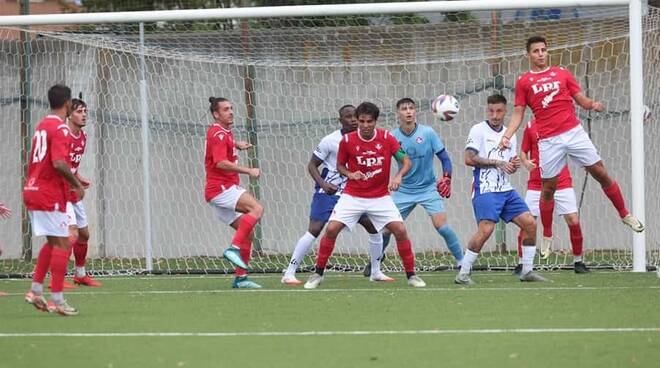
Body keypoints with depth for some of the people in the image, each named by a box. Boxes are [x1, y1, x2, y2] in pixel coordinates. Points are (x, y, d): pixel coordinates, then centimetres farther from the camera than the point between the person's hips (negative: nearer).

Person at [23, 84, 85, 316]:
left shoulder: (42, 125, 14)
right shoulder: (60, 128, -14)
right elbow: (58, 163, -26)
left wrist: (71, 181, 22)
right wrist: (77, 184, -12)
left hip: (32, 190, 9)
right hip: (49, 194, -9)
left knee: (53, 242, 20)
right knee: (62, 244, -6)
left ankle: (36, 290, 17)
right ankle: (56, 300, -9)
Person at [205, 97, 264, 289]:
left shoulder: (225, 132, 20)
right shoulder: (218, 134, -11)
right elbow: (221, 163, -24)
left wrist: (237, 144, 27)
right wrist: (249, 171, -26)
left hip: (226, 190, 10)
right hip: (221, 188, -10)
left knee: (247, 232, 9)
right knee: (256, 209, -29)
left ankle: (241, 277, 9)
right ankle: (234, 249, -36)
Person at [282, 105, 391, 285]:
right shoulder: (330, 140, -12)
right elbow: (312, 165, -6)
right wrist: (323, 184, -21)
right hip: (328, 192, -5)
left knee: (374, 227, 0)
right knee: (314, 229, -14)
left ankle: (376, 272, 16)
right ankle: (289, 273, -9)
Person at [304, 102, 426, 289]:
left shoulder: (386, 138, -9)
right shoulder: (347, 140, -8)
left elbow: (406, 161, -7)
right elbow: (340, 165, 6)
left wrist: (398, 176, -28)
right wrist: (350, 174, -15)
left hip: (380, 197, 0)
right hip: (352, 195, 0)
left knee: (400, 230, -11)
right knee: (331, 229, -13)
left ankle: (411, 275, 4)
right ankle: (318, 274, 2)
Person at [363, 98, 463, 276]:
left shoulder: (427, 133, -10)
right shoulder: (392, 137, -6)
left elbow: (444, 158, -5)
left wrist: (446, 178, -17)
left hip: (428, 188, -2)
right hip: (403, 190, 2)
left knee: (441, 225, -16)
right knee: (387, 227, -1)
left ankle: (461, 261, -3)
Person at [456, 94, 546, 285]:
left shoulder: (509, 134, 17)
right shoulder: (479, 130, -3)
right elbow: (469, 159, -12)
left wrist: (514, 165, -2)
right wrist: (496, 162, -14)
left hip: (506, 190, 7)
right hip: (485, 189, -7)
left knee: (530, 223, -1)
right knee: (486, 228, -22)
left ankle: (527, 271, 11)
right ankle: (463, 273, -12)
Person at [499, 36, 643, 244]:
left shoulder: (562, 74, 11)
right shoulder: (523, 82, 8)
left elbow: (582, 100, 11)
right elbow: (518, 113, 7)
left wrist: (593, 104, -12)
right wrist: (507, 136, -8)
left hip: (573, 132, 1)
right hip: (548, 141, -1)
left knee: (601, 174, 0)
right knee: (548, 188, 2)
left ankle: (625, 215, 13)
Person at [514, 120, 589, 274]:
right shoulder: (531, 126, 3)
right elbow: (523, 152, 8)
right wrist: (525, 162, -13)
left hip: (562, 182, 0)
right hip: (536, 183, 0)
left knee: (573, 221, -6)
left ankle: (578, 261, 9)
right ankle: (521, 263, 6)